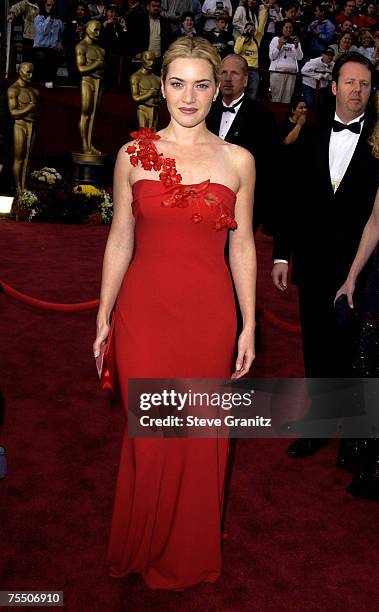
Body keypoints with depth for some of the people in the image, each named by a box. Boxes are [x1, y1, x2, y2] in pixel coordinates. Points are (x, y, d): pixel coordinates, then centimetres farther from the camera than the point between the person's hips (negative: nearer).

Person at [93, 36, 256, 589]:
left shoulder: (238, 161, 3)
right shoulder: (133, 155, 3)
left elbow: (242, 248, 5)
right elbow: (120, 241, 5)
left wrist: (249, 326, 3)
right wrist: (104, 317, 5)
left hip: (209, 314, 1)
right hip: (144, 312, 0)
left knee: (202, 435, 11)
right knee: (149, 434, 9)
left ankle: (192, 553, 37)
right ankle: (145, 548, 37)